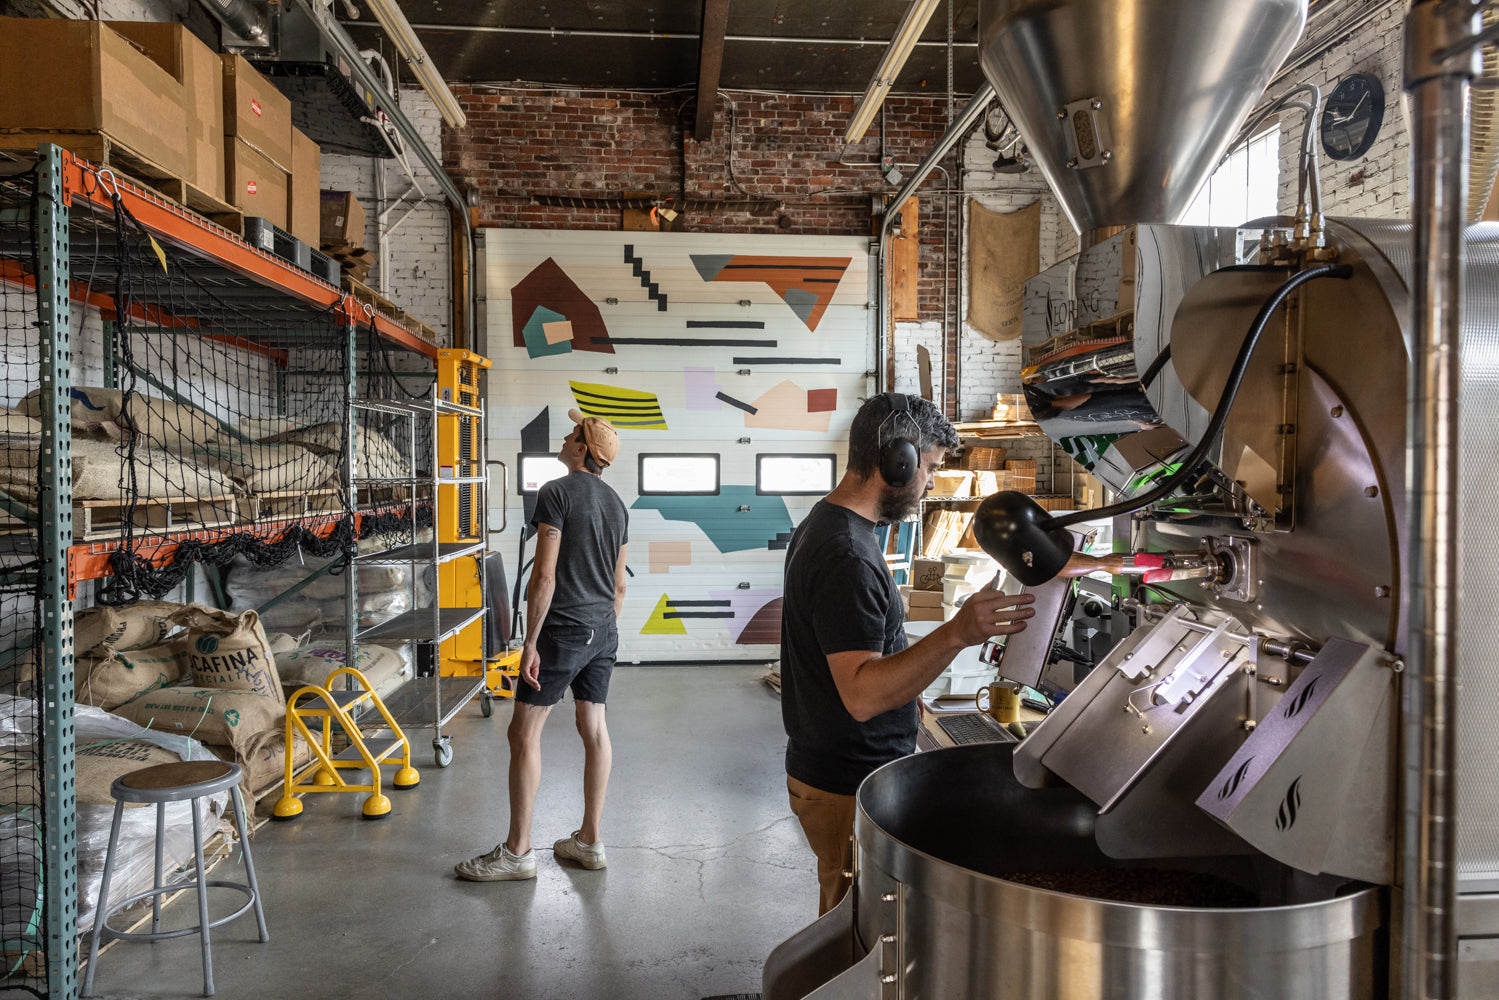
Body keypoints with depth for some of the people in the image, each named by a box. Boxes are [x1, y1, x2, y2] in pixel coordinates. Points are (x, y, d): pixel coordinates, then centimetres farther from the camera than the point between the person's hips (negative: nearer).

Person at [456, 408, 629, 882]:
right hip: (602, 630, 8)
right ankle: (589, 839, 20)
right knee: (594, 728, 11)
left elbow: (545, 576, -18)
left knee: (524, 731, 0)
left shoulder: (557, 493, -12)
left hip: (562, 629, -8)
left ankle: (517, 851, 7)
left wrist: (530, 642, -15)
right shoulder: (616, 504, 11)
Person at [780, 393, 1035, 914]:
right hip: (849, 790, -10)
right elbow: (863, 695, -32)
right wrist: (955, 634, -42)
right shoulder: (846, 557, -26)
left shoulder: (824, 524, 9)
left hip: (827, 769, 10)